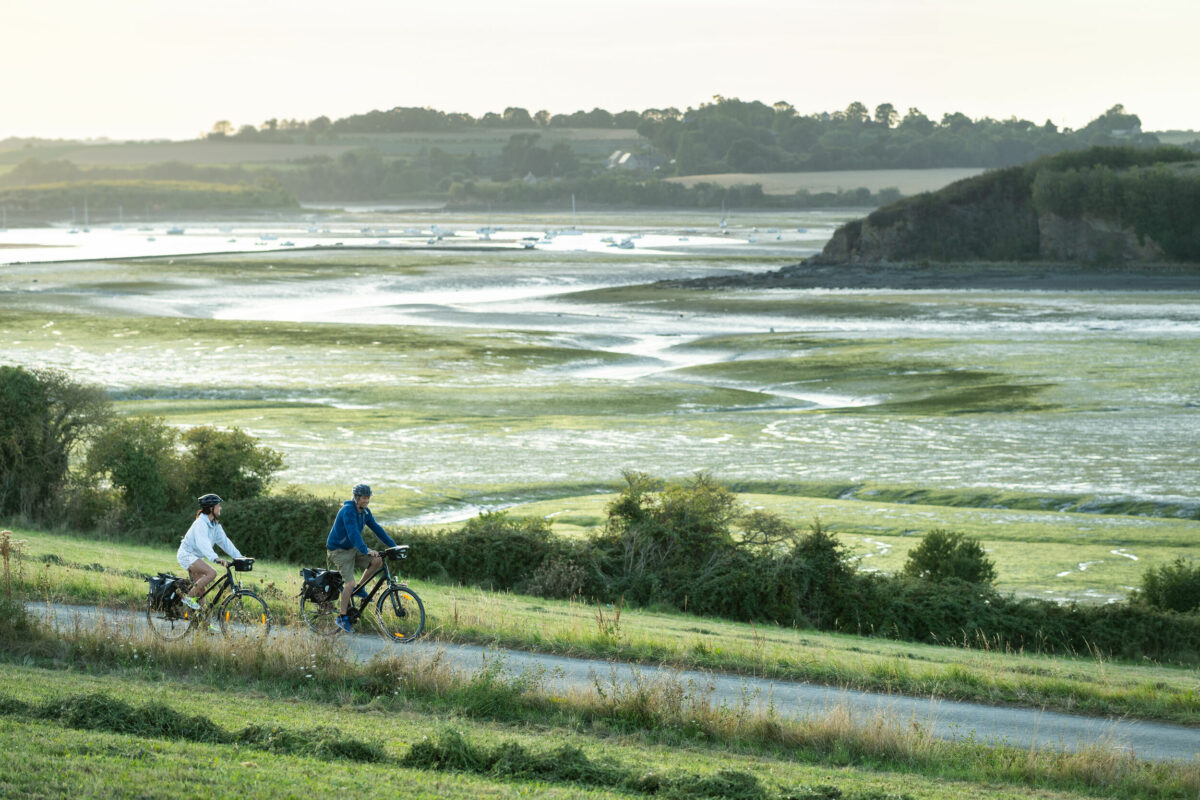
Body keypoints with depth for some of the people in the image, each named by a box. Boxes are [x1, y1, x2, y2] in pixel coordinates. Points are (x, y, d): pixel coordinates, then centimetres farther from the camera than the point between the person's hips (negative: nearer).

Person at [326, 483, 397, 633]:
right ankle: (342, 617, -7)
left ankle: (359, 588, 7)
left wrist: (394, 546, -2)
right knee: (349, 583, -20)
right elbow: (353, 533, -35)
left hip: (353, 549, 8)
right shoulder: (348, 510, -23)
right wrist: (366, 551, -46)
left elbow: (377, 529, 5)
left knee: (377, 560, -11)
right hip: (338, 551, -8)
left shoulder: (365, 512, 3)